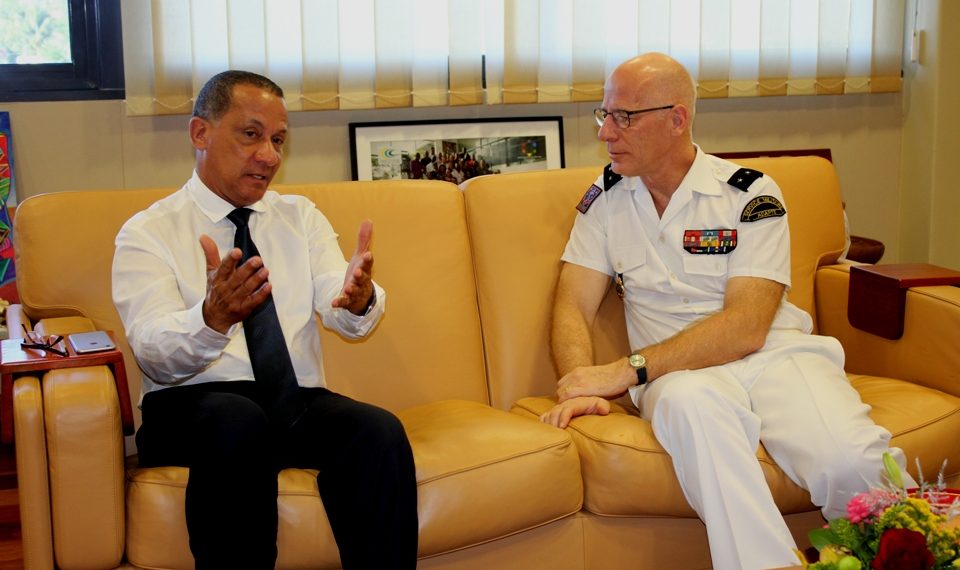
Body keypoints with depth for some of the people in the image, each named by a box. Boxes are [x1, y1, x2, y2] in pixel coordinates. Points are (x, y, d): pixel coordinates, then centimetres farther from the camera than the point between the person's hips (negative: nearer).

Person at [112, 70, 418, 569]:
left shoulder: (300, 216, 14)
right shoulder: (146, 233, 2)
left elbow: (342, 315, -2)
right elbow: (153, 353, -14)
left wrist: (359, 298, -27)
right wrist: (213, 317, -36)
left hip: (300, 404, 3)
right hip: (192, 409, -3)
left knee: (380, 431, -27)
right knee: (238, 422, -36)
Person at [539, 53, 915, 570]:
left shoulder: (751, 195, -1)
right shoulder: (605, 200, 12)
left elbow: (746, 327, -11)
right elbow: (573, 307, 6)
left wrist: (628, 369, -18)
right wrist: (581, 386, -16)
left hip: (775, 353, -1)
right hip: (680, 372, 1)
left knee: (849, 461, -32)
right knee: (689, 402, -38)